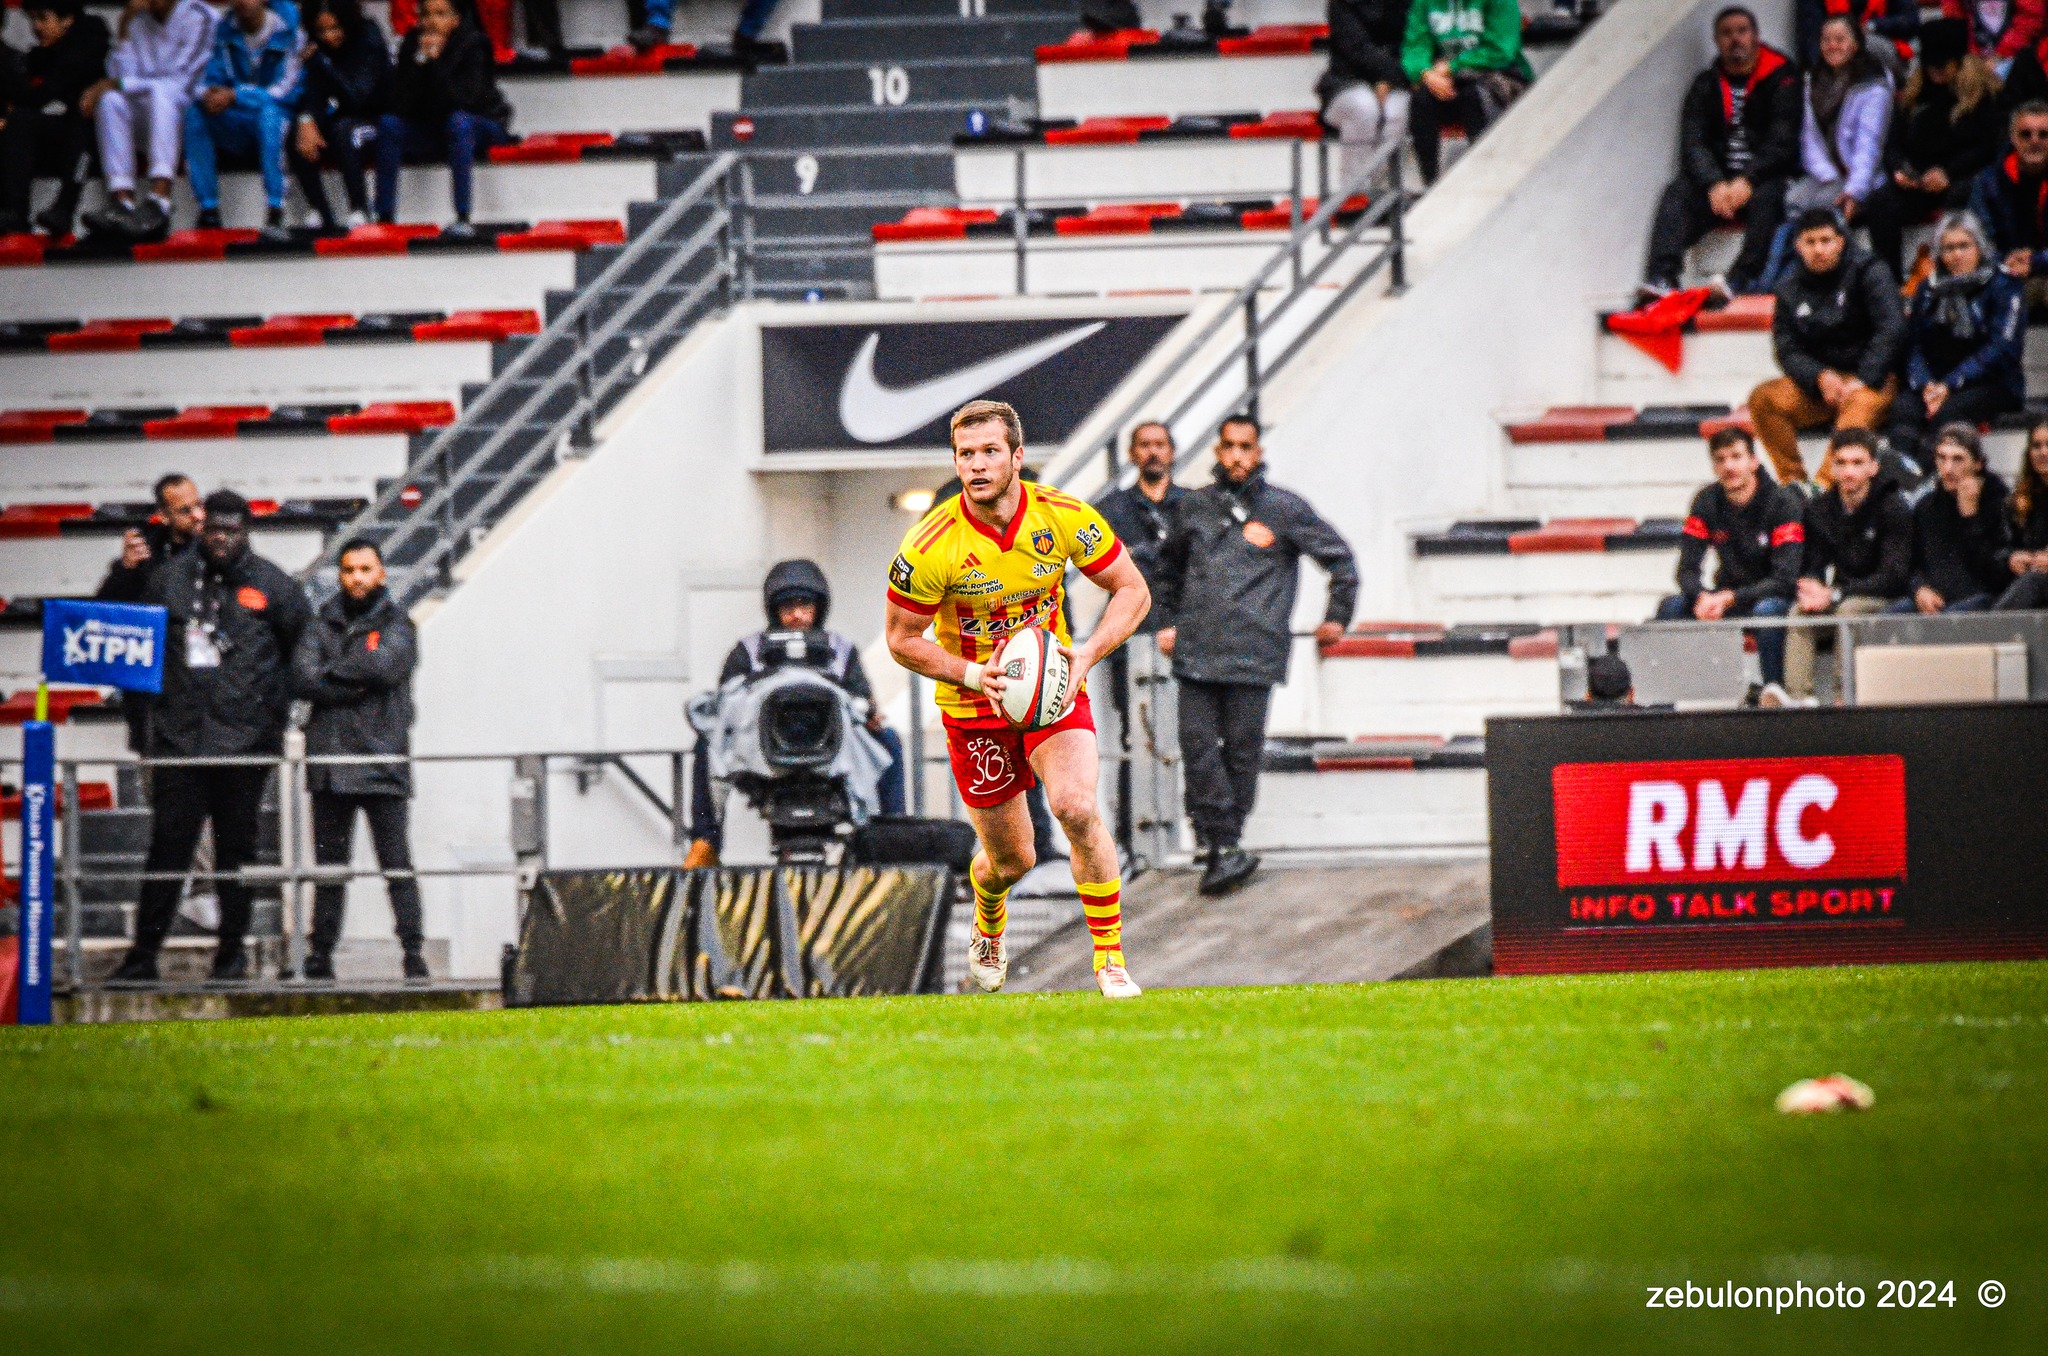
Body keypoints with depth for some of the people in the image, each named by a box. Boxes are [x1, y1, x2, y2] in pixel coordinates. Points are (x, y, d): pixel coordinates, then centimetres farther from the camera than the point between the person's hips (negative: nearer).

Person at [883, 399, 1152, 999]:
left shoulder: (1064, 518, -14)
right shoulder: (930, 546, -20)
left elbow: (1132, 590, -3)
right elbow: (902, 639, -8)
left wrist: (1088, 653, -18)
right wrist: (972, 673, -23)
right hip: (975, 708, -1)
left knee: (1077, 809, -25)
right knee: (1011, 860, 6)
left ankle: (1110, 959, -12)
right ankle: (987, 931, 44)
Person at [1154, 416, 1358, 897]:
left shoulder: (1285, 509, 4)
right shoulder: (1196, 507, 13)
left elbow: (1339, 558, 14)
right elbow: (1170, 564, 32)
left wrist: (1337, 617, 16)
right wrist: (1169, 620, 28)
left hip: (1253, 654, -3)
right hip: (1196, 653, 3)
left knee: (1242, 746, -1)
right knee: (1198, 746, -6)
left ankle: (1225, 845, 6)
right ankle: (1222, 847, -2)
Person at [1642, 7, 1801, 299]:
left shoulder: (1781, 79, 0)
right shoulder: (1705, 86, 11)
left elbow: (1782, 144, -8)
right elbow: (1692, 144, 0)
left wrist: (1746, 182, -22)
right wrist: (1715, 185, -19)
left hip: (1767, 178, -3)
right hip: (1719, 180, 3)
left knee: (1767, 197, -36)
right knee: (1676, 193, -24)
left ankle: (1742, 281, -46)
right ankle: (1660, 278, -40)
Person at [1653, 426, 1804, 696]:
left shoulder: (1783, 504, -16)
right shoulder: (1707, 502, -2)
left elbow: (1784, 580, -21)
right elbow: (1687, 570, -4)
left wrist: (1728, 599, -29)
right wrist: (1703, 597, -28)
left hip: (1773, 597, -4)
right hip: (1726, 598, 4)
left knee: (1767, 610, -39)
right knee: (1672, 606, -21)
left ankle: (1774, 688, -33)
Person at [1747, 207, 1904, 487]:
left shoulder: (1868, 273, -3)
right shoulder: (1792, 286, 9)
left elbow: (1891, 330, -13)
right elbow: (1786, 349, 4)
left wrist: (1861, 381, -22)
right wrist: (1820, 378, -16)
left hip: (1871, 380, -5)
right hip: (1817, 383, 5)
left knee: (1861, 404, -39)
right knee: (1764, 399, -21)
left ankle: (1824, 484, -52)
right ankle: (1792, 481, -21)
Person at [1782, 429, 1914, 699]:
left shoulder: (1892, 507, -14)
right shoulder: (1819, 509, 3)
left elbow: (1894, 577, -19)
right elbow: (1811, 567, 6)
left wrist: (1834, 595, -26)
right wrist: (1811, 591, -20)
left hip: (1886, 598, -5)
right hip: (1842, 594, 5)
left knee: (1849, 610, -34)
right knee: (1801, 611, -23)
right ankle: (1798, 695, -33)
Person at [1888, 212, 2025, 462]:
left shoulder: (2004, 288, 2)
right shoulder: (1929, 290, 17)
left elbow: (2000, 350, -10)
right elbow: (1914, 346, 9)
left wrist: (1950, 385, -19)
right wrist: (1924, 384, -13)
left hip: (1991, 384, -3)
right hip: (1936, 382, 3)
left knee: (1947, 412, -35)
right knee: (1904, 408, -30)